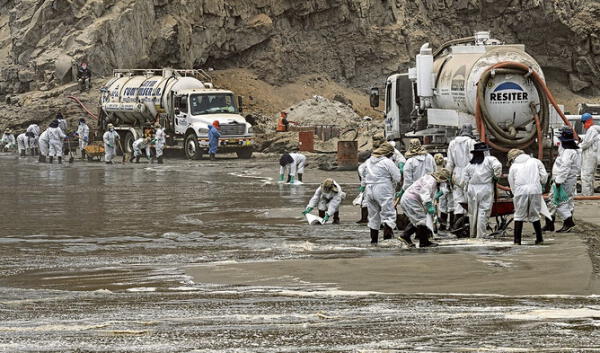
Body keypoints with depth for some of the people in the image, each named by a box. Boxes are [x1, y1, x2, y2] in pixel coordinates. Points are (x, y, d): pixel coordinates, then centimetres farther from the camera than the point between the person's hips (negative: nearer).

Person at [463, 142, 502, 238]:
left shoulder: (470, 164, 13)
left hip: (472, 189, 4)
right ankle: (481, 235, -8)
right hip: (485, 189, -4)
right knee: (483, 212, -3)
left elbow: (465, 178, 15)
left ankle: (472, 235, 22)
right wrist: (496, 177, -6)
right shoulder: (490, 160, -2)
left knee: (473, 213, 12)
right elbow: (497, 166, -20)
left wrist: (467, 189, 22)